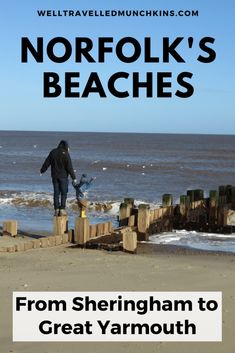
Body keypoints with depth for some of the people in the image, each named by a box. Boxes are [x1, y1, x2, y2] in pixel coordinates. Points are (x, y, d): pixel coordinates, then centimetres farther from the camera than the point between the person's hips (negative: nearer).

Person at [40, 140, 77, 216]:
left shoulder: (53, 152, 3)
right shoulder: (65, 154, -12)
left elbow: (46, 163, 12)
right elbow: (69, 167, -13)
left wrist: (42, 171, 27)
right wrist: (74, 177, -9)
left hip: (55, 176, 5)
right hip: (63, 176, -5)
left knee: (56, 193, 8)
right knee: (63, 193, 2)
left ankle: (56, 210, 8)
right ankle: (62, 210, -3)